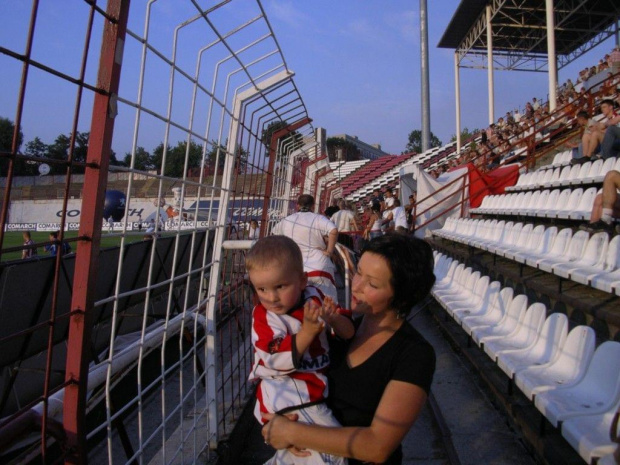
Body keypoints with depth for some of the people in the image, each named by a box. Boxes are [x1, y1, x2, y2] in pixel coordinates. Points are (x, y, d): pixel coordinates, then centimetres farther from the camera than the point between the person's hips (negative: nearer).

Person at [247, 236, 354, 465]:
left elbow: (348, 332, -2)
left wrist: (335, 319, -25)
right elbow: (277, 361, -27)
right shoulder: (264, 316, -14)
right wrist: (308, 330, -37)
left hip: (319, 390, 6)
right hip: (287, 399, -5)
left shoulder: (315, 298, -4)